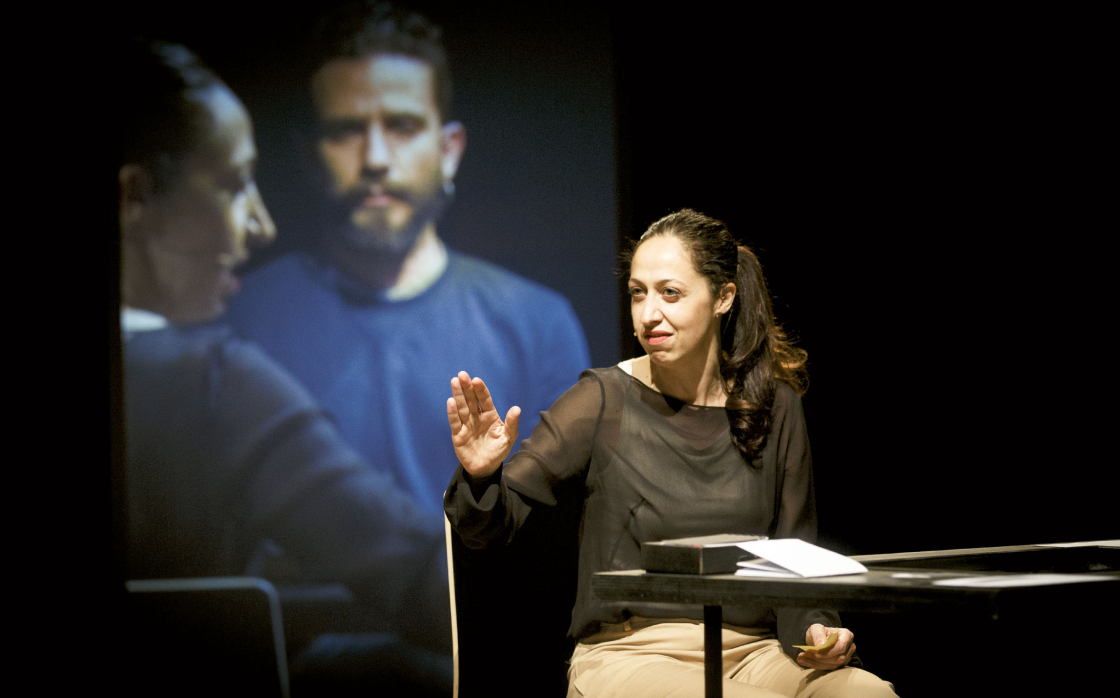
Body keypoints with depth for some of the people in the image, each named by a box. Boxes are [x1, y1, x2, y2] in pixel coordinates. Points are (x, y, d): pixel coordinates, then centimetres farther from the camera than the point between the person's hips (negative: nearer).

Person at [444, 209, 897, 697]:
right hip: (628, 654, -4)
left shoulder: (774, 405, 8)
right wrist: (481, 477, -24)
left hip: (750, 652, 4)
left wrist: (813, 629, -6)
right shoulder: (604, 402, -1)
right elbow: (490, 528, -2)